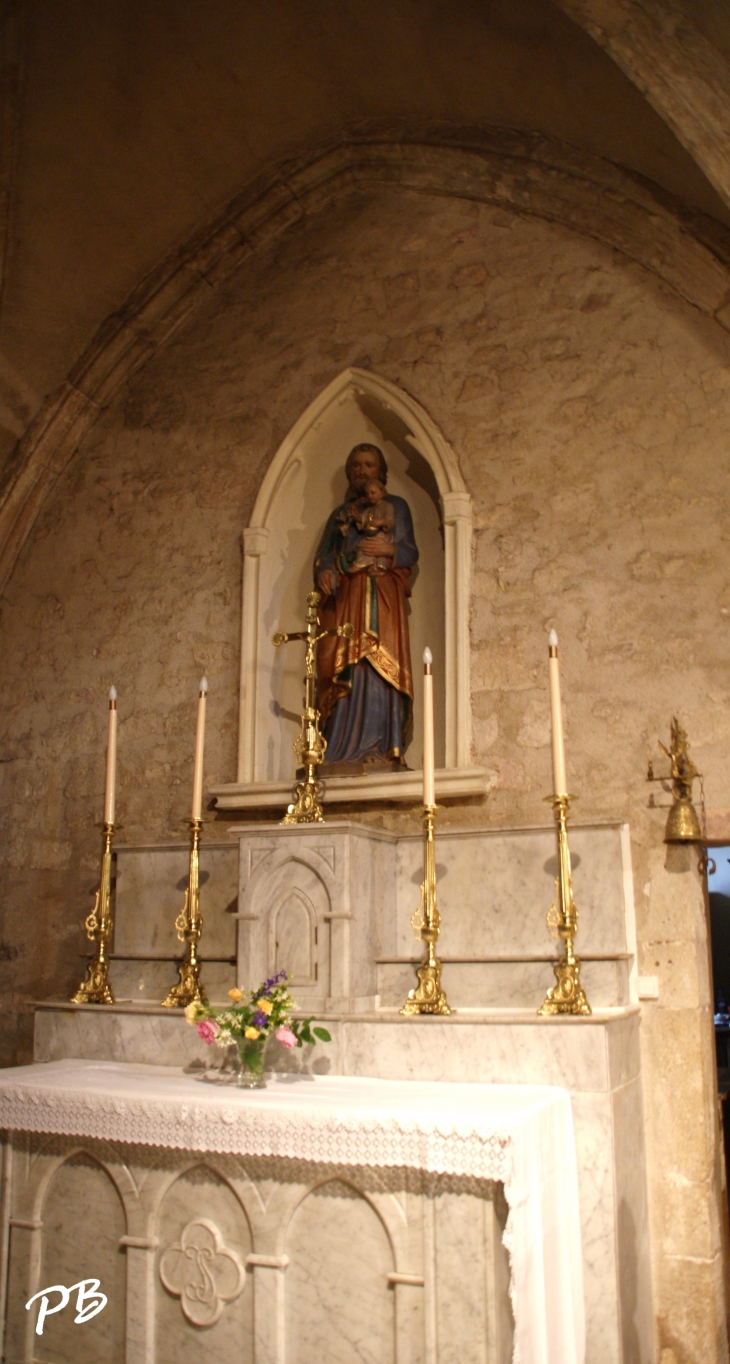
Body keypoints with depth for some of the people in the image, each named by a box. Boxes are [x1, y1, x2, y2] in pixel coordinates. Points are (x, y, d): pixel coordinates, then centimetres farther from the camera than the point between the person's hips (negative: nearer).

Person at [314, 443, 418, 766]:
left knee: (379, 665, -14)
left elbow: (411, 552, 7)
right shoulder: (340, 514, 24)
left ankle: (381, 749, -18)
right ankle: (344, 752, -12)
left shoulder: (395, 506, 17)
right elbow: (323, 556, 14)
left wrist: (388, 550, -14)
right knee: (343, 668, -9)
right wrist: (324, 573, -9)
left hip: (382, 596, -2)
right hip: (345, 597, 3)